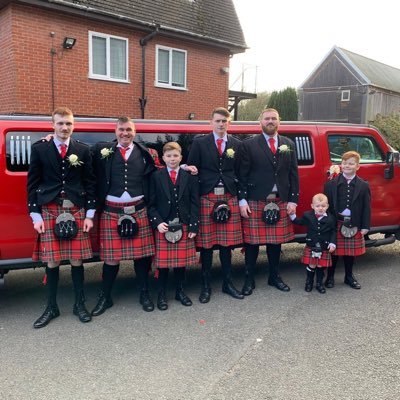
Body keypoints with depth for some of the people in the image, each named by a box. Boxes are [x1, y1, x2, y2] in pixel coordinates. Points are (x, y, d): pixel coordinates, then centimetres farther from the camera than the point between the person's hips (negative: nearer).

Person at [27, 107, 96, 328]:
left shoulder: (83, 150, 5)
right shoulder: (39, 148, 3)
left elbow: (90, 183, 7)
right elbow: (33, 183, 4)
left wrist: (90, 214, 2)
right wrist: (35, 215, -2)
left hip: (76, 211, 1)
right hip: (49, 211, 0)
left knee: (77, 260, 4)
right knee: (52, 261, 4)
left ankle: (79, 304, 19)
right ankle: (51, 307, 18)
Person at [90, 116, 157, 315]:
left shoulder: (143, 153, 8)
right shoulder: (103, 150, 3)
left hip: (138, 210, 2)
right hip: (111, 211, -1)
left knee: (141, 254, 8)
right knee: (111, 256, 6)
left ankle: (144, 294, 25)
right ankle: (105, 297, 23)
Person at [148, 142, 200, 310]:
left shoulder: (190, 176, 3)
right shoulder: (156, 177, 2)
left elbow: (194, 203, 2)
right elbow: (152, 204, 1)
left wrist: (193, 226, -4)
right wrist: (157, 222, -12)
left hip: (184, 225, 1)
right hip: (163, 225, -1)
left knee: (182, 260, 9)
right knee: (163, 261, 4)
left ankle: (180, 291, 26)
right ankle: (162, 294, 18)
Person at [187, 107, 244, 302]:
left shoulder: (237, 144, 11)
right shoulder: (199, 143, 4)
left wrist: (241, 198, 5)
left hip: (229, 198, 2)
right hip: (206, 198, -2)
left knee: (227, 242, 7)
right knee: (206, 243, 3)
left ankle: (227, 283, 21)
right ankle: (205, 286, 15)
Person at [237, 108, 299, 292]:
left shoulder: (289, 145, 11)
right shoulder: (249, 145, 0)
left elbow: (293, 174, 9)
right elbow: (242, 175, -3)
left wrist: (293, 200, 3)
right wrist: (242, 200, -9)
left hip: (281, 202, 3)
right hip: (255, 202, -3)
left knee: (276, 241, 11)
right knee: (252, 242, 3)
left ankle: (274, 277, 27)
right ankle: (249, 279, 17)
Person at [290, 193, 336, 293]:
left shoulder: (331, 219, -6)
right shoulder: (308, 216, -3)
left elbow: (333, 232, 0)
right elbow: (299, 222, 12)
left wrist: (332, 243, -9)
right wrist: (292, 216, 1)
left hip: (324, 248, 0)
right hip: (311, 246, 0)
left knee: (321, 266, 10)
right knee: (311, 265, 7)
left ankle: (319, 283, 27)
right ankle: (309, 282, 26)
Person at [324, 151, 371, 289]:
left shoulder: (363, 186, 3)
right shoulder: (331, 184, 0)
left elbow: (366, 207, 2)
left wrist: (365, 226, -3)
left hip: (354, 225, 1)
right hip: (336, 224, -1)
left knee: (351, 252, 13)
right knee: (334, 251, 7)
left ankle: (349, 277, 30)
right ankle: (330, 277, 21)